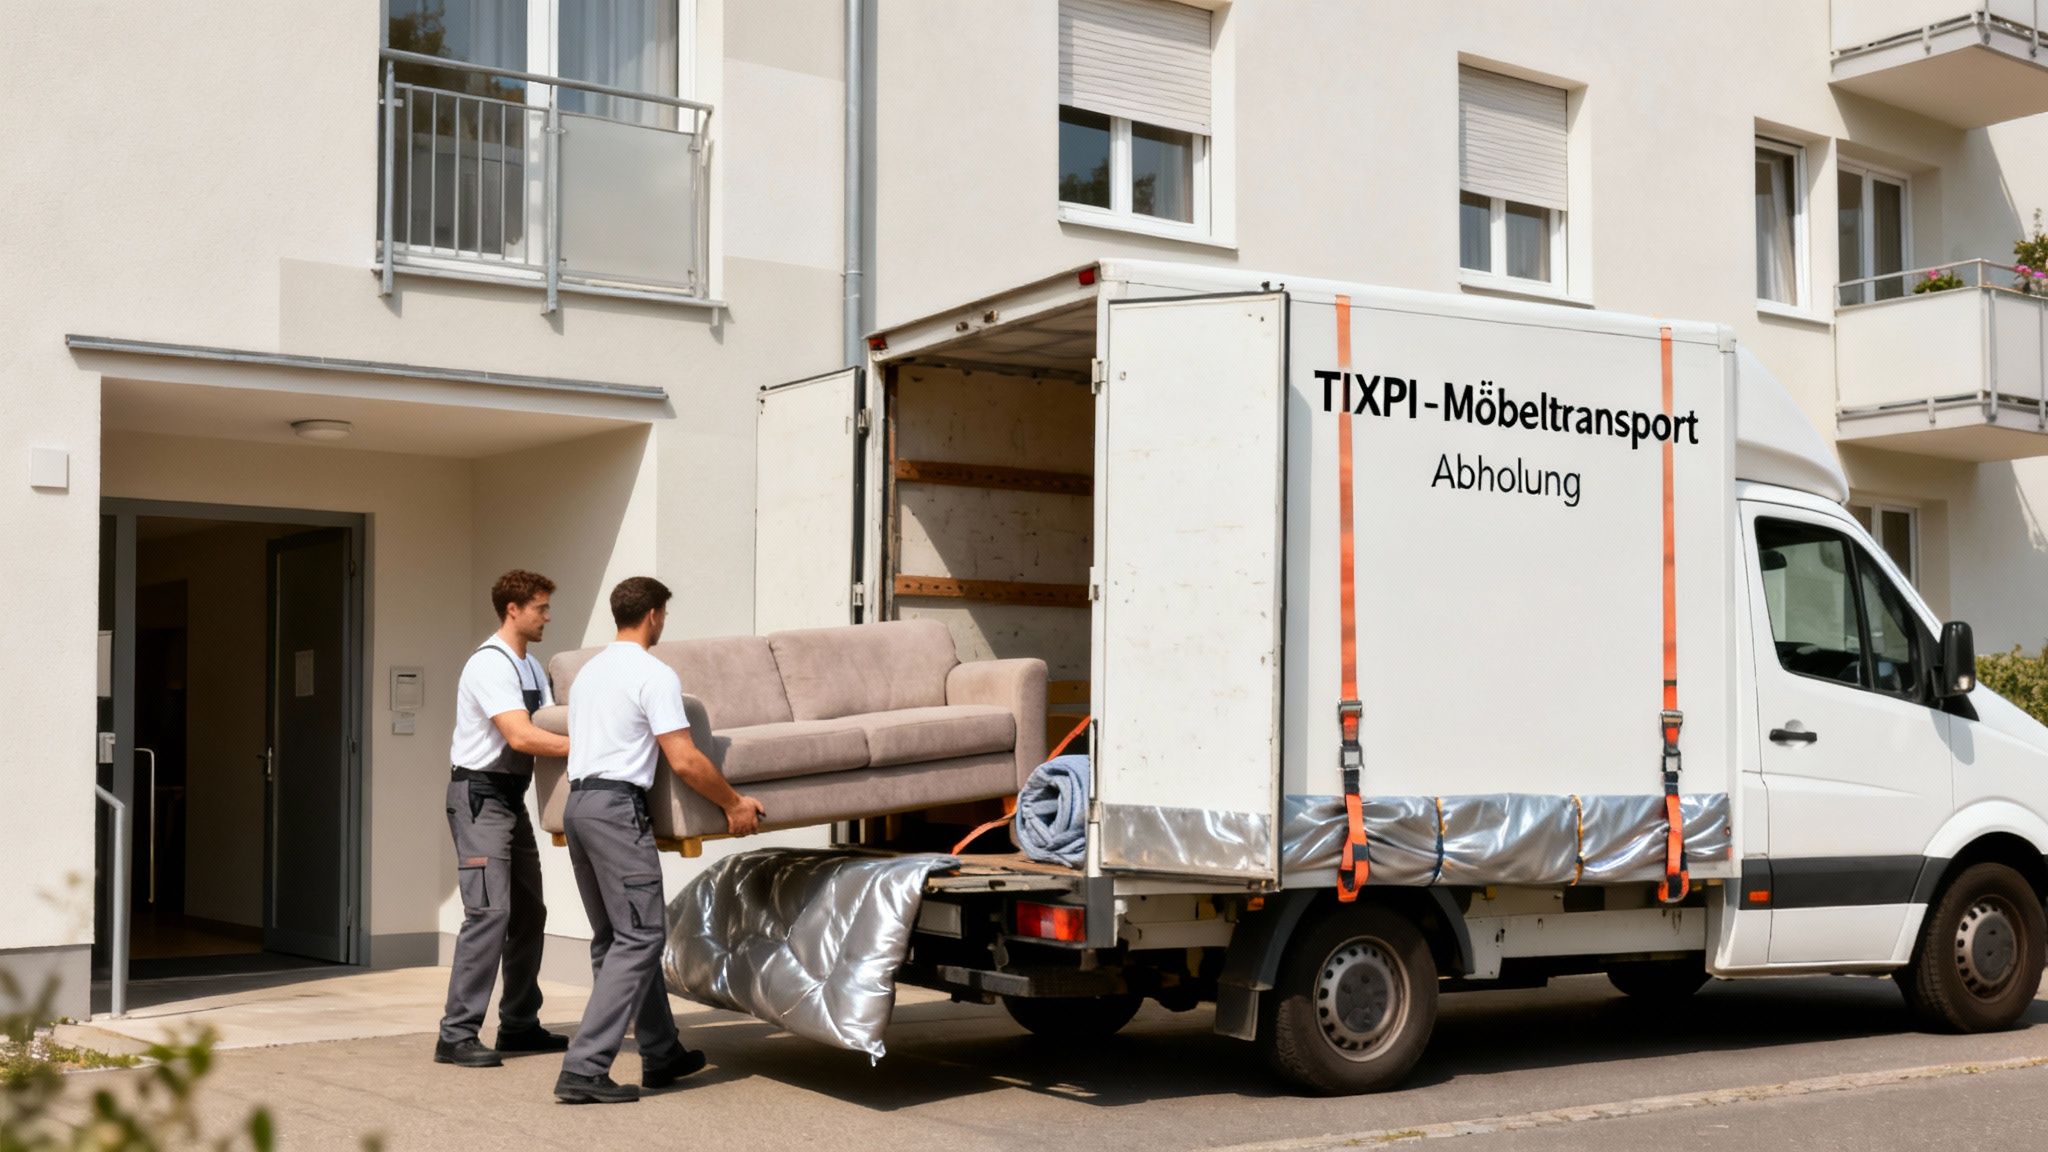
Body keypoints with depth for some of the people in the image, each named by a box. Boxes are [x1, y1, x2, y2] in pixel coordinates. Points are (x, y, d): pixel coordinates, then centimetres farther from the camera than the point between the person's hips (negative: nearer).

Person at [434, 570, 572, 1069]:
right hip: (480, 796, -10)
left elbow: (550, 726, 8)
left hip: (513, 798, 10)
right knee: (490, 912, -16)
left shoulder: (533, 668, 15)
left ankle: (519, 1024, 21)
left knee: (528, 913, 12)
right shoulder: (490, 664, -15)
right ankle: (456, 1035, -13)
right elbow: (521, 737, -25)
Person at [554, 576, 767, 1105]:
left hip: (576, 803, 10)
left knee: (615, 937, 14)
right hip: (618, 807, -10)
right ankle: (584, 1069, -14)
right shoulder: (654, 675, -8)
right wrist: (734, 804, 0)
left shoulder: (588, 671, 19)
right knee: (637, 937, -8)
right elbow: (685, 762, -14)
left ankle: (661, 1054, 25)